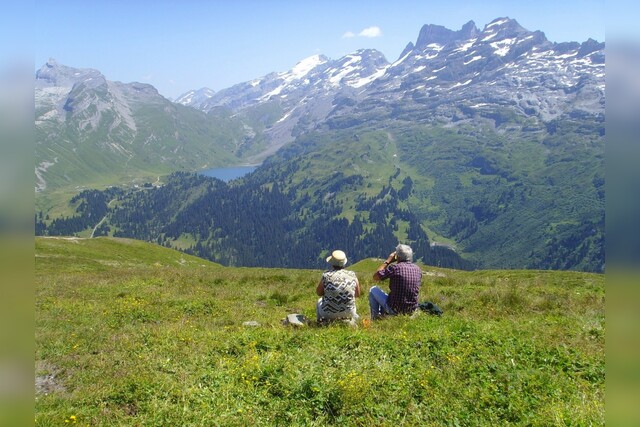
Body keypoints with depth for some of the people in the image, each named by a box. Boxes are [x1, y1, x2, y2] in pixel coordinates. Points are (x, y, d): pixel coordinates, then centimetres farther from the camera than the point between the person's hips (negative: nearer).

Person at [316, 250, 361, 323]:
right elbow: (357, 294, 7)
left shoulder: (326, 275, -12)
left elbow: (319, 293, 2)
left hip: (329, 313, -2)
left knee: (319, 302, 31)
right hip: (348, 313, 2)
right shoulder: (352, 275, -6)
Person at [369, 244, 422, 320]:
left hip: (394, 310, -6)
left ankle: (375, 318, 20)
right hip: (412, 310, 6)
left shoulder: (395, 267, -18)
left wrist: (388, 261, -2)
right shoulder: (418, 269, 0)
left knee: (373, 289, 15)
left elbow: (375, 277, -8)